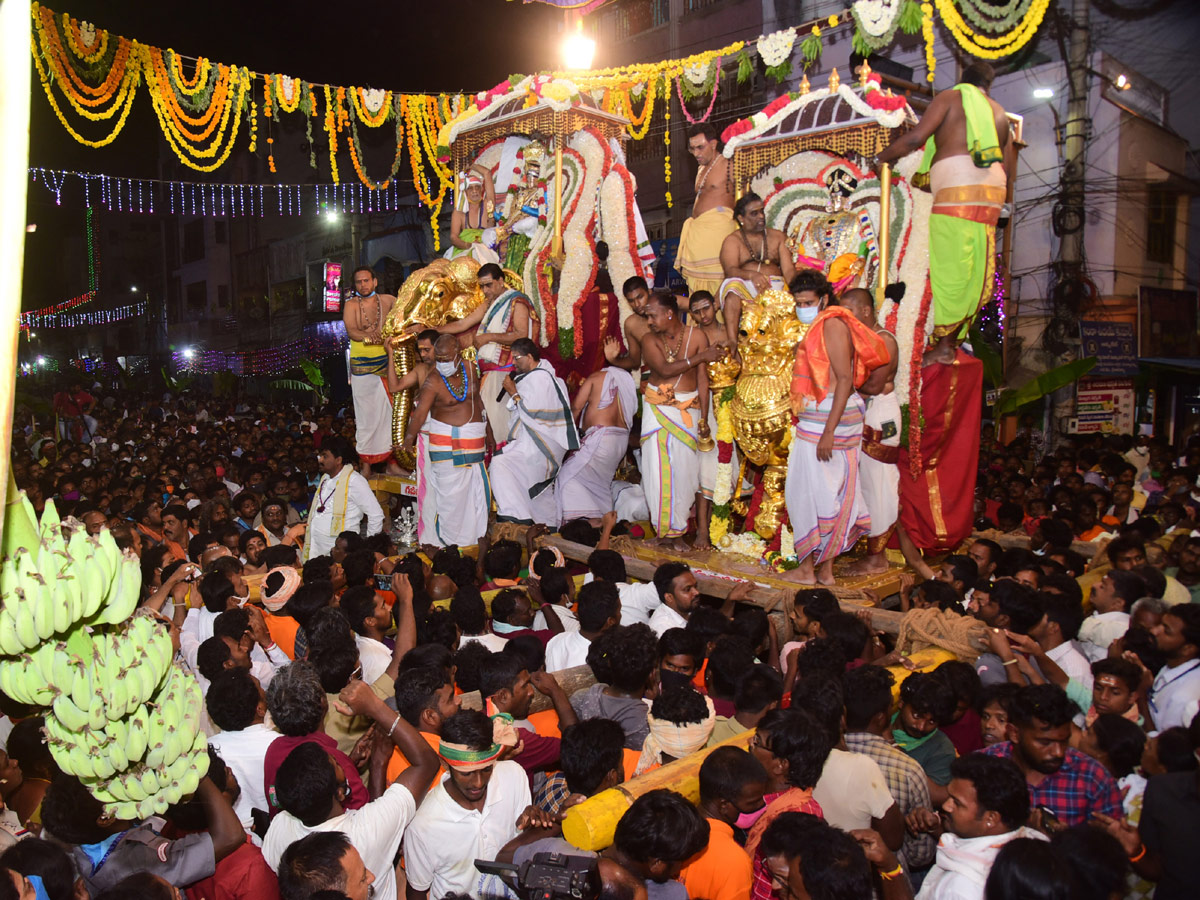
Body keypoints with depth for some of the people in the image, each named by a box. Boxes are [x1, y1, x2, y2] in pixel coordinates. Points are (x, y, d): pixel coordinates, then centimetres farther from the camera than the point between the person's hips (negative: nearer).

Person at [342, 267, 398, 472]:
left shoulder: (387, 300, 8)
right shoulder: (351, 305, 2)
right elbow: (351, 330, -11)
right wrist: (368, 336, -32)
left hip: (386, 363, 2)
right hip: (362, 366, -2)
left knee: (390, 411, 0)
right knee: (366, 414, 0)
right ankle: (366, 462, 6)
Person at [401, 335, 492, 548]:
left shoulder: (469, 368, 1)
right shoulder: (433, 382, -15)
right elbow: (419, 414, -23)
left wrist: (488, 429, 20)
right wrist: (408, 440, -31)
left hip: (474, 438, 5)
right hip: (446, 442, -5)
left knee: (477, 488, 7)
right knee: (450, 490, -3)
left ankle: (473, 536, 20)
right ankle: (448, 541, 9)